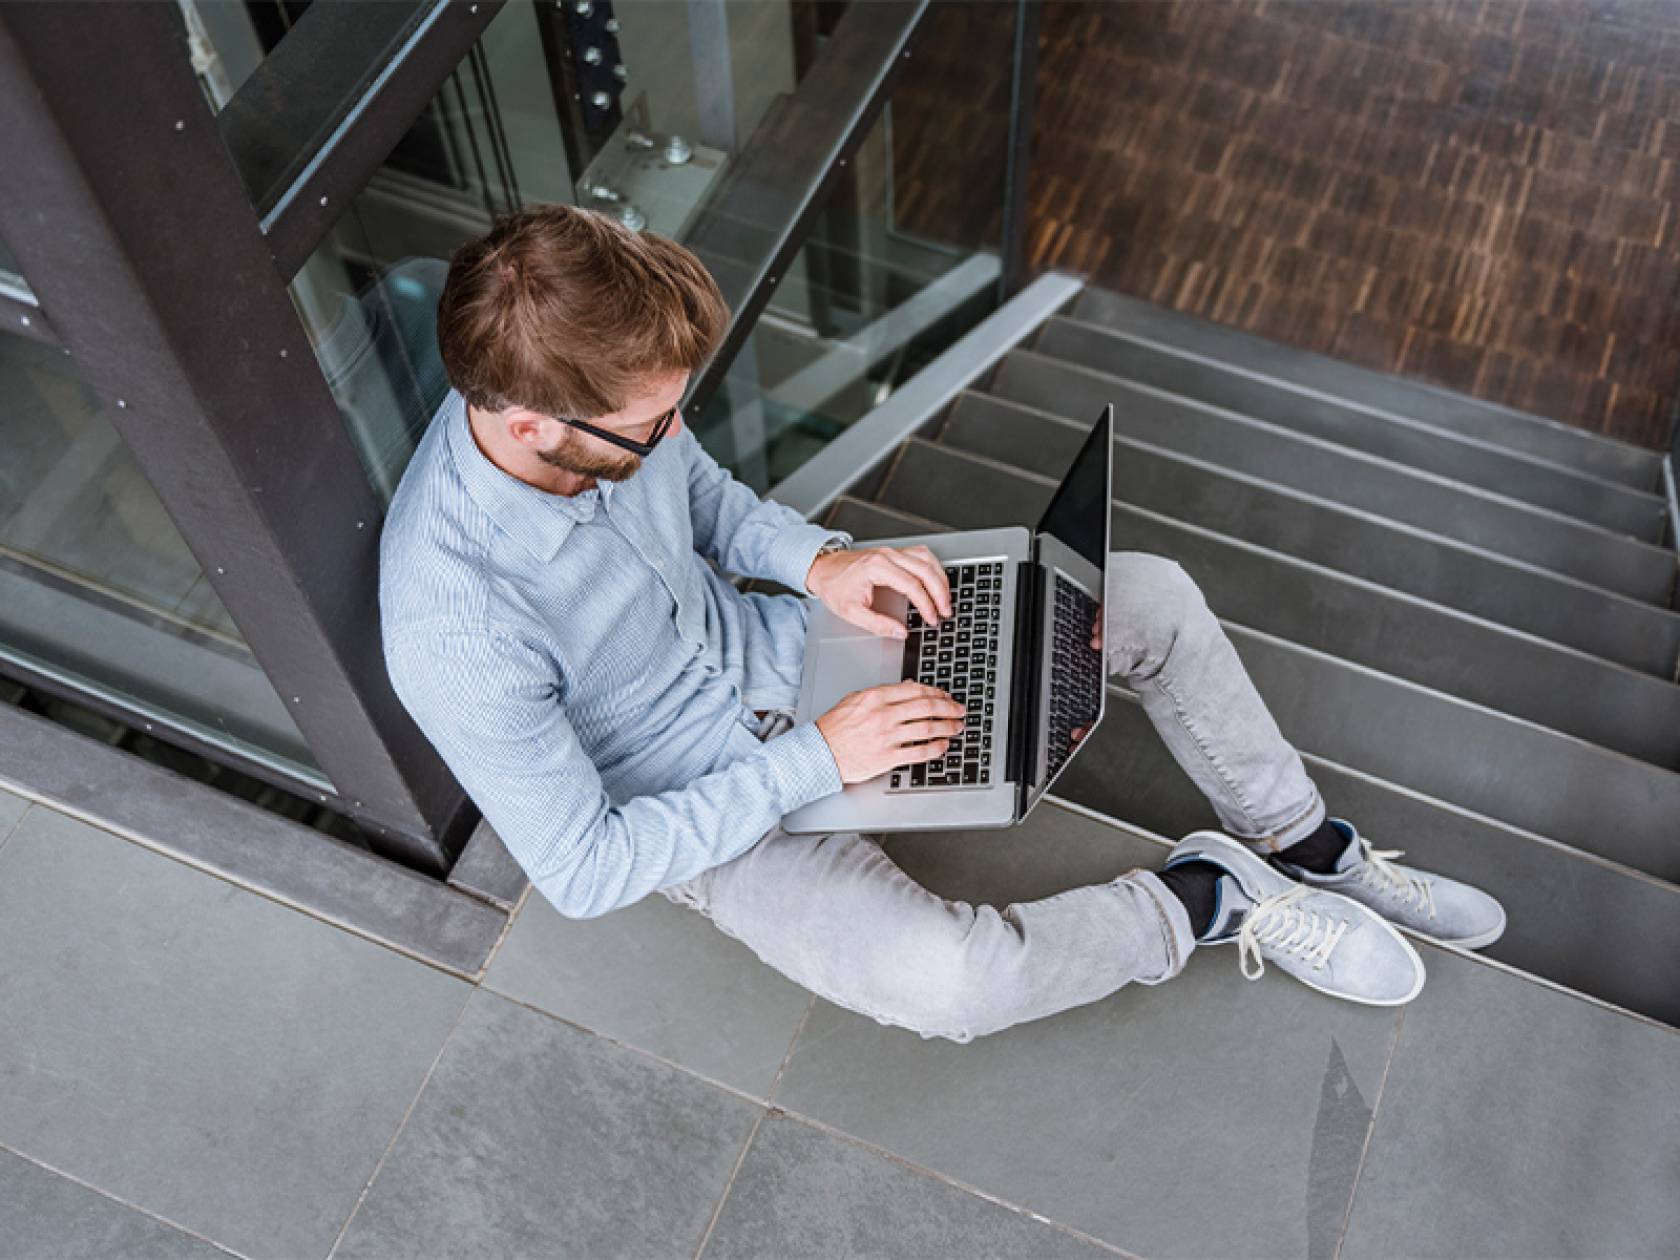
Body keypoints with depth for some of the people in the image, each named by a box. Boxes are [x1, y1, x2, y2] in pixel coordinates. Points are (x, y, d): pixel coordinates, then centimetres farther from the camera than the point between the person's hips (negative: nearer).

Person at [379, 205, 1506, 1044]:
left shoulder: (583, 391, -16)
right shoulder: (452, 630, -34)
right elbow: (584, 871, -24)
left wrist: (817, 560, -13)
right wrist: (814, 762, -25)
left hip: (770, 650, 6)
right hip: (712, 817, -6)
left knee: (1152, 595, 0)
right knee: (947, 980, -36)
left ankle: (1301, 846, 20)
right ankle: (1203, 902, -6)